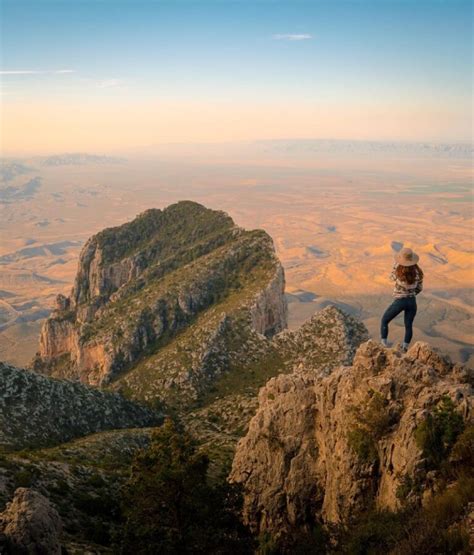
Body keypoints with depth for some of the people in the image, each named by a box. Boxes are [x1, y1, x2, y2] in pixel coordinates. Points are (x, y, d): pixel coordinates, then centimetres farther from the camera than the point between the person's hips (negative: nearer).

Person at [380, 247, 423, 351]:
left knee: (384, 321, 15)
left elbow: (392, 277, 5)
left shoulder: (398, 272, -20)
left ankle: (384, 345, 12)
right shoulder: (418, 272, -7)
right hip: (412, 302, 4)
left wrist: (396, 263, 7)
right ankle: (405, 348, 23)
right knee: (408, 326, 18)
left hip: (399, 302, -4)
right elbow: (419, 288, 6)